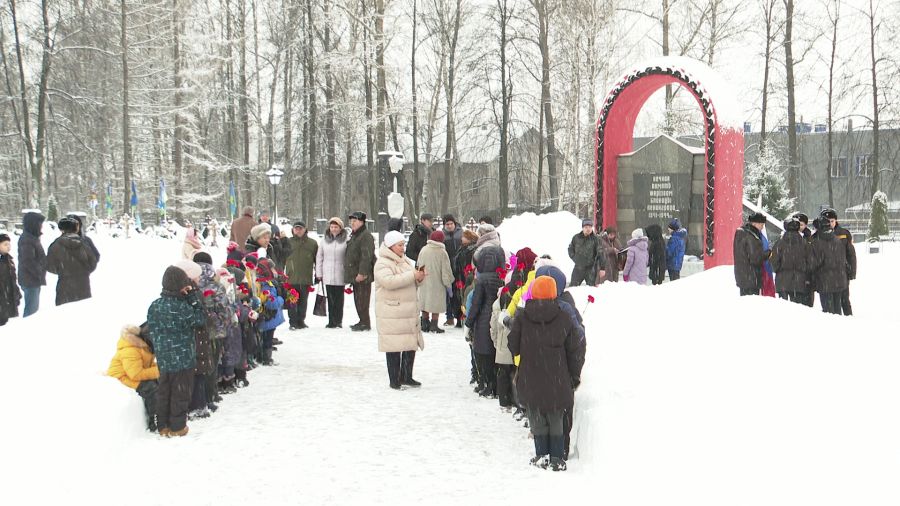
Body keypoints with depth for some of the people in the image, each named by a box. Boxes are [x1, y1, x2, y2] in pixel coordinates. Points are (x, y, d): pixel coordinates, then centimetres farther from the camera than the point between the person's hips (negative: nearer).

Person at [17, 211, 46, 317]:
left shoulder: (33, 238, 15)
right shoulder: (27, 240, -17)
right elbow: (28, 261, -23)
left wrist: (41, 273, 14)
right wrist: (40, 274, -17)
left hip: (34, 280, 10)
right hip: (31, 280, -10)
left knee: (34, 307, 17)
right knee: (31, 309, -8)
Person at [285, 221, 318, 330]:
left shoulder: (312, 243, 7)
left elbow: (317, 259, 11)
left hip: (306, 278, 2)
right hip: (292, 277, -2)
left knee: (303, 301, 9)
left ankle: (301, 321, 18)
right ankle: (293, 322, 3)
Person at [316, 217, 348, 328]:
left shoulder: (346, 240, -3)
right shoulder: (325, 240, 8)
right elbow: (319, 257, 11)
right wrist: (318, 273, 7)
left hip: (340, 275, -2)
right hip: (327, 274, 3)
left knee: (339, 298, 4)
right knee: (330, 298, 3)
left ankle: (338, 321, 11)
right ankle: (331, 321, 6)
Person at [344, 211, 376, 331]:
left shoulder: (366, 236, -13)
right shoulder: (353, 236, 20)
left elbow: (367, 257, -21)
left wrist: (362, 273, -24)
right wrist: (351, 274, 23)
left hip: (363, 276, -10)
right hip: (355, 275, 10)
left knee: (362, 299, -9)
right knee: (357, 299, 14)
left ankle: (365, 323, -5)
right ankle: (362, 321, 22)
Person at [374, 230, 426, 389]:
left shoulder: (404, 261, 18)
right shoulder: (382, 264, -9)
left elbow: (411, 284, 25)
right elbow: (389, 281, -26)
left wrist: (420, 278, 1)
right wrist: (413, 275, -25)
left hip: (409, 311, 8)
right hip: (391, 313, -8)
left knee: (411, 344, 9)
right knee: (394, 346, -4)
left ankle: (406, 376, 21)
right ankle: (394, 380, 3)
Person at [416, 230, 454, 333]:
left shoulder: (423, 250, -1)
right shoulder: (442, 252, -12)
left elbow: (419, 265, 8)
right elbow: (446, 270, -9)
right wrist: (448, 282, 1)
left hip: (424, 282, 4)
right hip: (437, 283, -4)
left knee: (425, 304, 13)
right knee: (436, 306, 4)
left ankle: (425, 325, 16)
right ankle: (434, 325, 3)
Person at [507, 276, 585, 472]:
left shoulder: (521, 318, -5)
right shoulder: (564, 319, -5)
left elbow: (513, 347, 4)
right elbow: (575, 351, 1)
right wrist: (575, 375, 13)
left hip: (530, 380, 0)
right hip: (557, 381, 0)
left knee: (537, 419, 12)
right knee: (556, 419, 12)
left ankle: (542, 455, 10)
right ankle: (557, 458, 11)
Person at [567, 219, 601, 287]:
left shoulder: (595, 239, -6)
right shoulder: (576, 238, 1)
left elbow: (600, 254, -8)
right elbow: (570, 249, 16)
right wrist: (575, 259, 4)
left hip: (590, 269, -2)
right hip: (578, 268, 2)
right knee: (573, 286, 5)